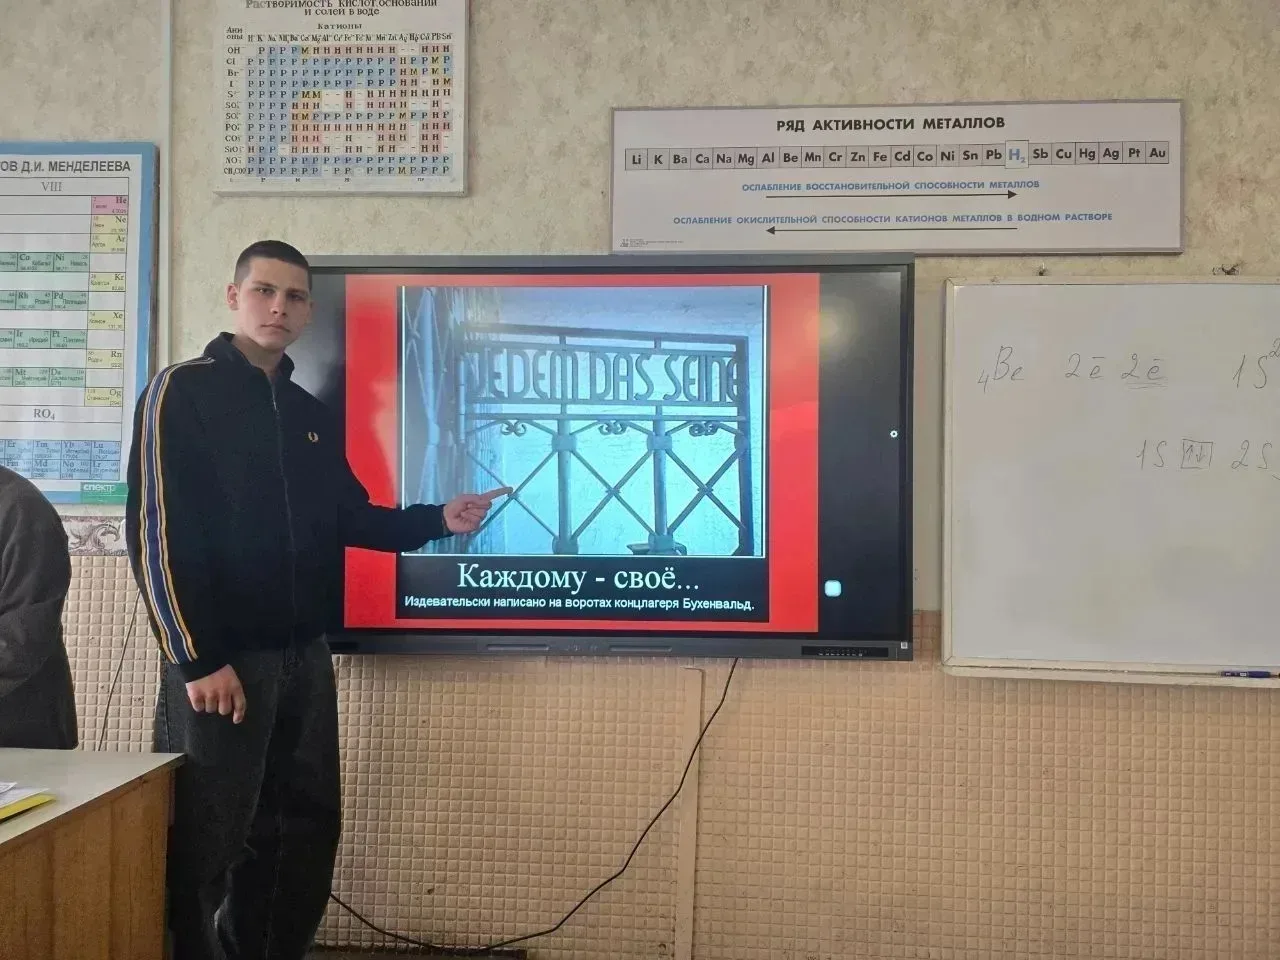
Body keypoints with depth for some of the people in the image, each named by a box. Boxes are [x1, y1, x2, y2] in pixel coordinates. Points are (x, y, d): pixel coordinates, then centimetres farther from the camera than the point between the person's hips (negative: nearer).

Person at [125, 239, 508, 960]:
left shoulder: (309, 414, 14)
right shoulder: (183, 393, -6)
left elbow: (351, 519, 19)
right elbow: (159, 533, -13)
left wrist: (438, 520, 6)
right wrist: (198, 660, -18)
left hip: (304, 657, 7)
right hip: (222, 658, -7)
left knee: (308, 829, 14)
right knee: (209, 842, 2)